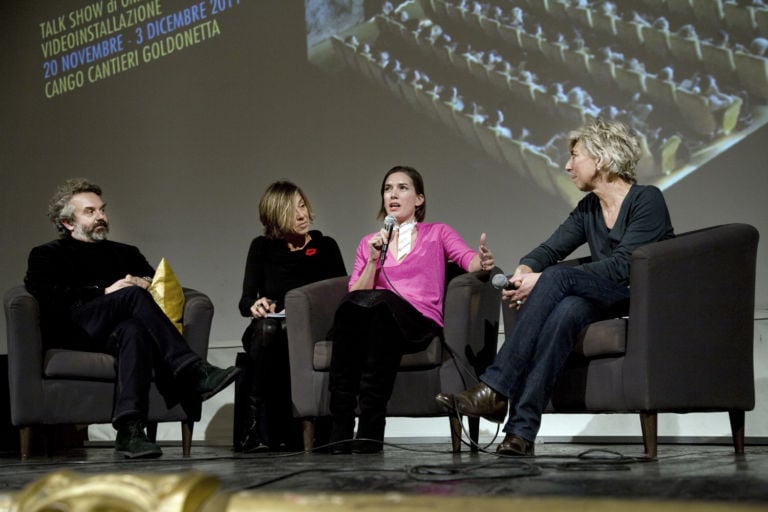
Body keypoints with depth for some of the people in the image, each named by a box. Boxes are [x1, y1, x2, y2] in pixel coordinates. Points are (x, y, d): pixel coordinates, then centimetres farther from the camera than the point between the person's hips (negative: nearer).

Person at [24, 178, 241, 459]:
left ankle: (129, 429, -52)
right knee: (134, 296, -31)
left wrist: (144, 284, 0)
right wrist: (104, 292, -9)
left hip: (116, 331, 3)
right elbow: (46, 296, -2)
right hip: (72, 329, -3)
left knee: (134, 331, -37)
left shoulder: (125, 253, 33)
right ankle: (192, 372, -42)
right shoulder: (46, 255, 19)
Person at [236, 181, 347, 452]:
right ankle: (255, 425, -36)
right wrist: (256, 305, -19)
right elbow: (245, 302, 5)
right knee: (266, 327, -36)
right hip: (265, 333, 1)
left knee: (285, 329, -36)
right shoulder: (262, 247, 13)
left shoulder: (325, 247, 13)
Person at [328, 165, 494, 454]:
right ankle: (340, 430, -37)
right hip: (378, 320, 2)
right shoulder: (369, 242, 25)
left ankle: (371, 427, -39)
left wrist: (482, 262, -22)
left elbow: (469, 259, 1)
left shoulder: (438, 234, 21)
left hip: (419, 323, -2)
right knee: (353, 307, -36)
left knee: (381, 301, -37)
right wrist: (374, 260, 0)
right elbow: (354, 297, 13)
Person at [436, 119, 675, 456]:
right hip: (607, 301, 6)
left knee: (557, 277, -30)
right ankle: (521, 429, -42)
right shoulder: (588, 209, 15)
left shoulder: (647, 200, -9)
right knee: (566, 311, -33)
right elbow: (550, 249, 8)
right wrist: (525, 269, -19)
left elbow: (622, 265, -21)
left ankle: (494, 390, -35)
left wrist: (543, 280, -25)